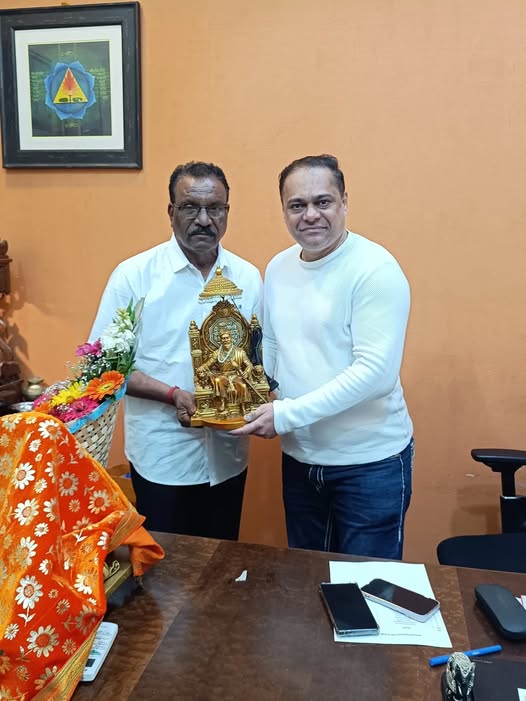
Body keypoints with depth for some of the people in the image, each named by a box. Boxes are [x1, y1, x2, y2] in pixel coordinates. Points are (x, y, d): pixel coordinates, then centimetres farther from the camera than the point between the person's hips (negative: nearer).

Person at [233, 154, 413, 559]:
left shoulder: (375, 269, -17)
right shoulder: (277, 268, 4)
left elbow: (376, 372, -24)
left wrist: (287, 414, -23)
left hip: (370, 461, -6)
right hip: (300, 457, 6)